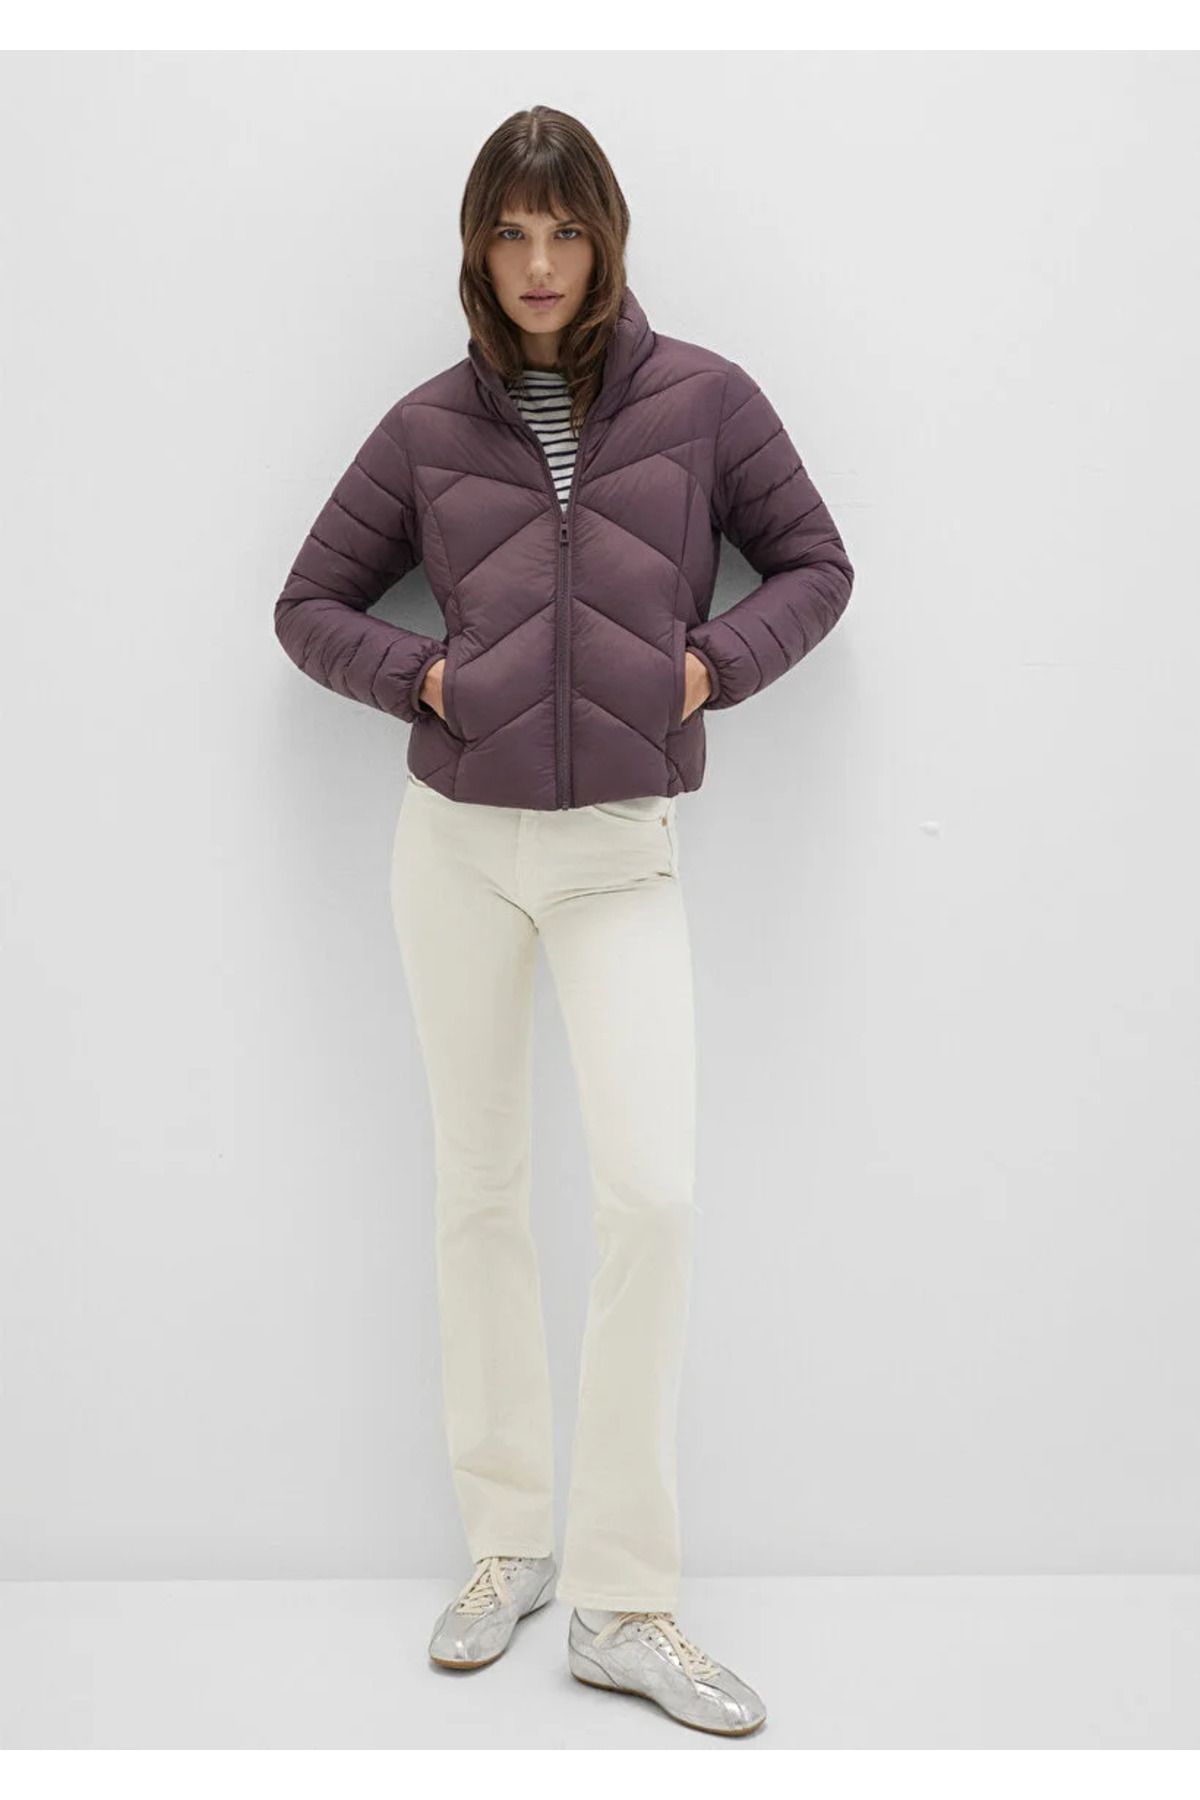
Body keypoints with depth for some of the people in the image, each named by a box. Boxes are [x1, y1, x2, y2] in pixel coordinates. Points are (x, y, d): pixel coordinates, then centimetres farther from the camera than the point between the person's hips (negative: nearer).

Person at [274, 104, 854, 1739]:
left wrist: (720, 662, -6)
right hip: (458, 838, 2)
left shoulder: (701, 397, 3)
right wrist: (417, 674, -4)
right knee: (481, 1187, 8)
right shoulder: (430, 426, 5)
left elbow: (815, 564, 11)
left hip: (623, 847, -1)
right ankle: (507, 1543, 24)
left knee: (652, 1191, -12)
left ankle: (623, 1601, 2)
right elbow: (310, 603, 13)